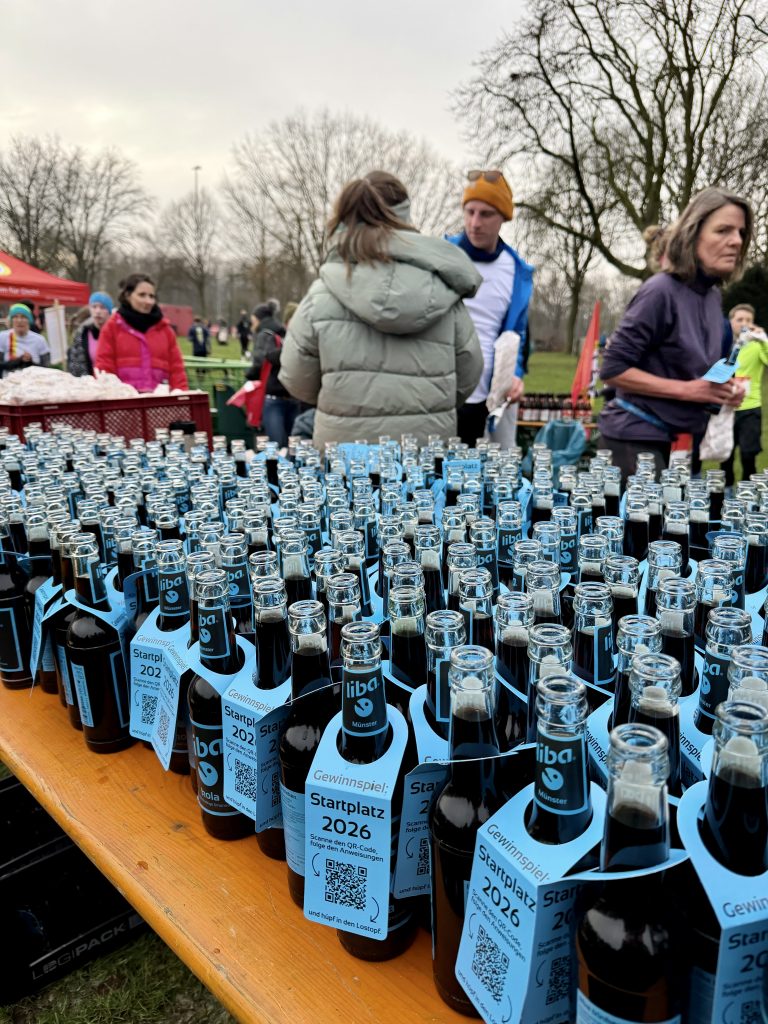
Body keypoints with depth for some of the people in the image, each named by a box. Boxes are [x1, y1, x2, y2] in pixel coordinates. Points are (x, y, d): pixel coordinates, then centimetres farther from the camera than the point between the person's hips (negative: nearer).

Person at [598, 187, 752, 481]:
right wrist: (687, 390, -20)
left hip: (679, 437, 8)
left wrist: (723, 387, 0)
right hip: (636, 436, -8)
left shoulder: (713, 296, 7)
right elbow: (612, 369, -18)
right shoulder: (661, 291, -16)